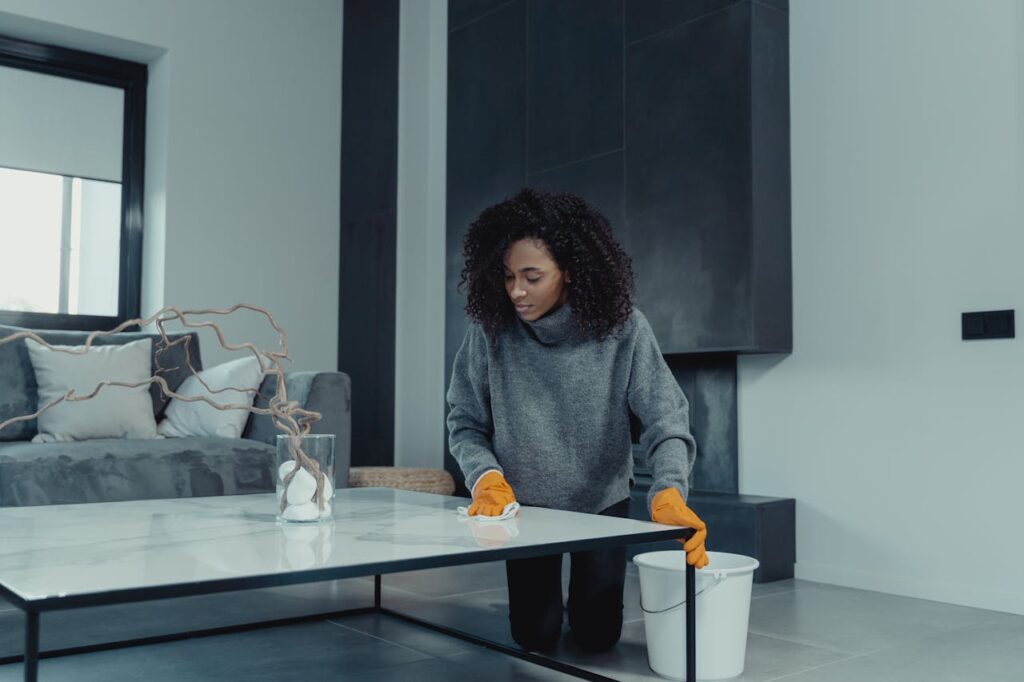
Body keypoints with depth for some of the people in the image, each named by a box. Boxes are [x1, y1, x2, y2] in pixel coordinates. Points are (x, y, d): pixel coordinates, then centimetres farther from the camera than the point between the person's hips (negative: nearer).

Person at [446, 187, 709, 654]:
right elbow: (465, 424, -11)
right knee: (535, 638, 7)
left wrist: (668, 492, -40)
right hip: (525, 505, 1)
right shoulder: (489, 331, -19)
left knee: (597, 636, 7)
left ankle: (588, 589, 41)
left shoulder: (622, 329, -21)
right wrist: (486, 476, -29)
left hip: (603, 502, 0)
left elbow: (665, 418, -23)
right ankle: (543, 589, 40)